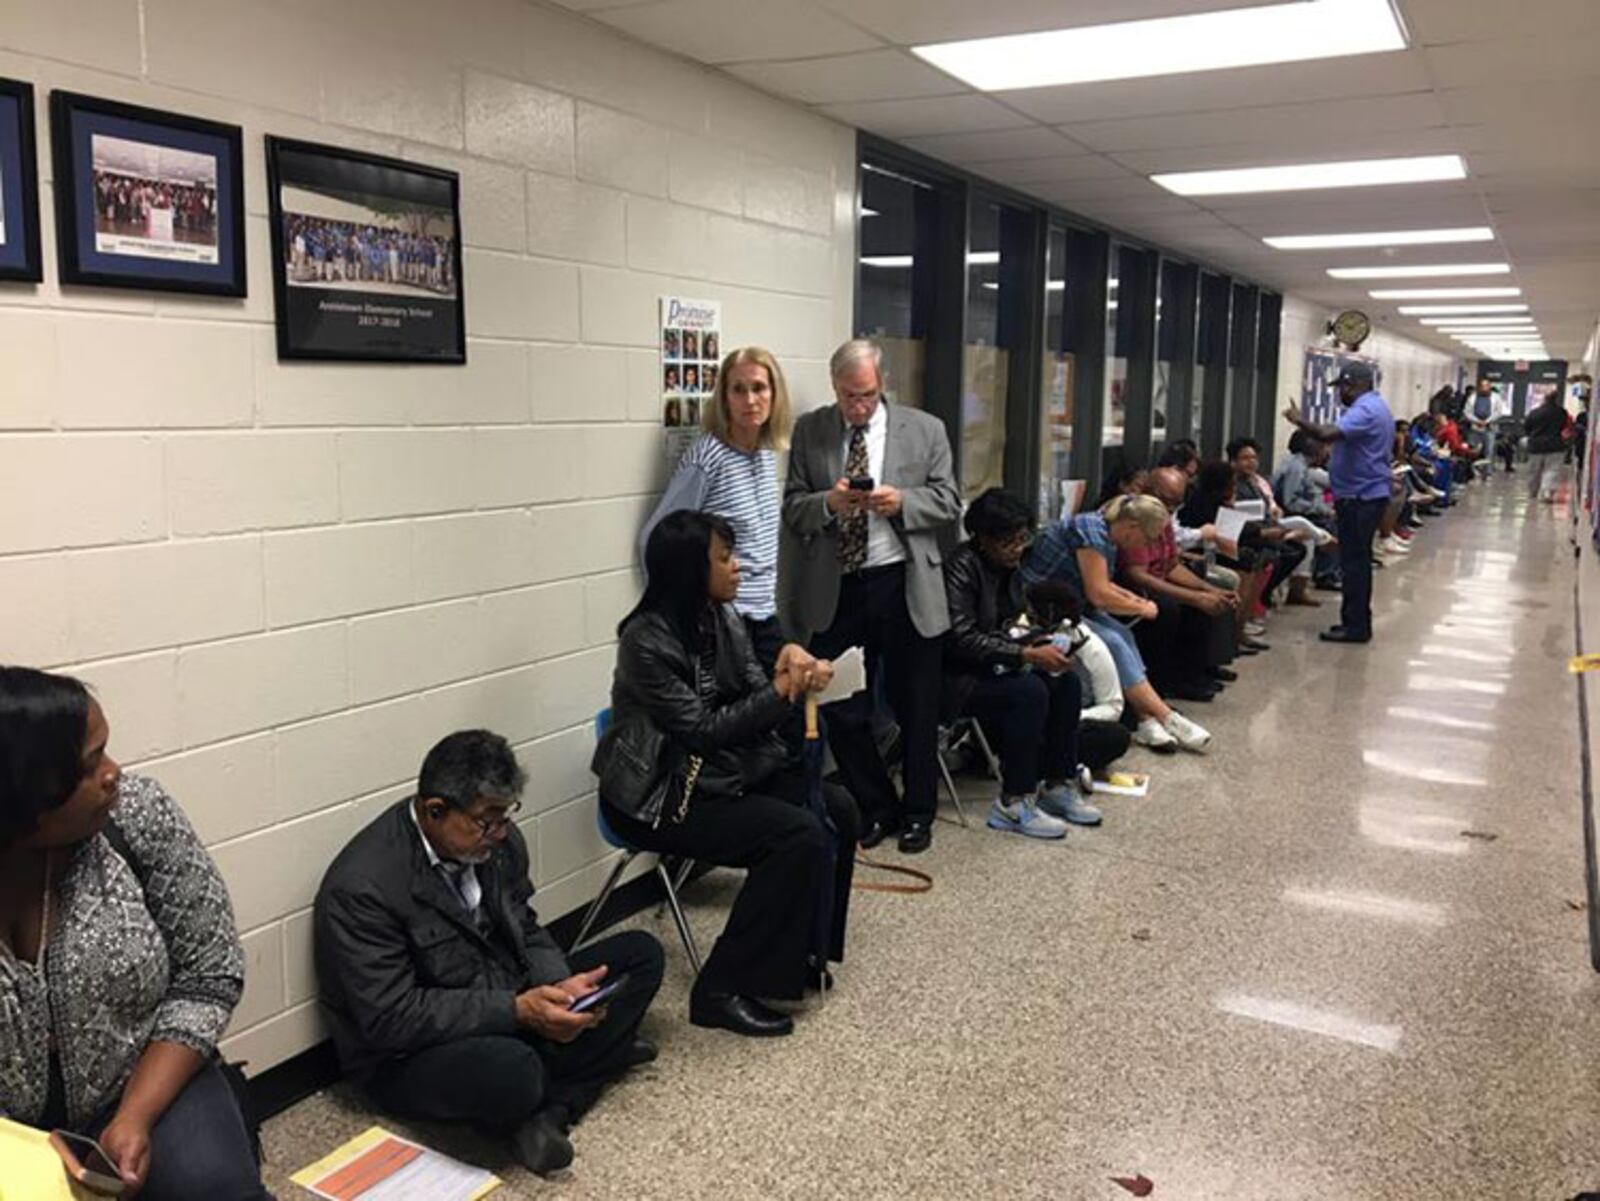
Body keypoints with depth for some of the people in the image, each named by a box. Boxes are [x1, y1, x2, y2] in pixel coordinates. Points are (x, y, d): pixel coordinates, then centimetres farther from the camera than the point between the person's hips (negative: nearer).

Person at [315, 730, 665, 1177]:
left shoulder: (495, 838, -5)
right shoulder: (361, 887, -25)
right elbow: (390, 1019, -24)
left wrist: (560, 986, -13)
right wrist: (516, 1010, -29)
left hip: (509, 1006, 8)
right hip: (406, 1056, -8)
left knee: (641, 954, -1)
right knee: (512, 1070, -39)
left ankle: (550, 1109, -13)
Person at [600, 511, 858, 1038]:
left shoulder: (722, 619, 4)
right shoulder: (647, 640, -20)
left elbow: (755, 700, 5)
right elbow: (701, 729, -20)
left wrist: (793, 667, -16)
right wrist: (781, 691, -17)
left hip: (727, 770, 8)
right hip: (661, 796, -8)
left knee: (836, 809, -6)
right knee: (799, 834, -23)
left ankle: (797, 952, 10)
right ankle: (722, 990, -14)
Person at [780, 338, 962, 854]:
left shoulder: (925, 429, 3)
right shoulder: (809, 431, 5)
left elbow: (949, 502, 2)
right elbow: (791, 506, 4)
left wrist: (902, 501, -16)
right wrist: (828, 503, -16)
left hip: (905, 587, -1)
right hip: (836, 591, 1)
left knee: (916, 710, 10)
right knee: (842, 712, 6)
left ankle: (917, 812, 28)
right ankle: (876, 808, 26)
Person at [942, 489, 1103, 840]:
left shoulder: (1008, 567, 7)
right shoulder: (962, 566, -18)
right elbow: (961, 639, -24)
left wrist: (1041, 643, -4)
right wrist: (1027, 655, -26)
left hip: (992, 667, 9)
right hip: (956, 678, -8)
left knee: (1067, 682, -9)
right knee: (1029, 691, -28)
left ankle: (1057, 785, 0)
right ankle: (1013, 804, -20)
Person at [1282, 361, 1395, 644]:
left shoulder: (1365, 410, -18)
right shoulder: (1375, 406, 18)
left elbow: (1328, 434, -31)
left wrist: (1299, 421, -18)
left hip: (1360, 498, -11)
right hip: (1367, 495, 11)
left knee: (1354, 562, -7)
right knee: (1358, 561, 15)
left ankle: (1355, 625, -3)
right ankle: (1358, 622, 22)